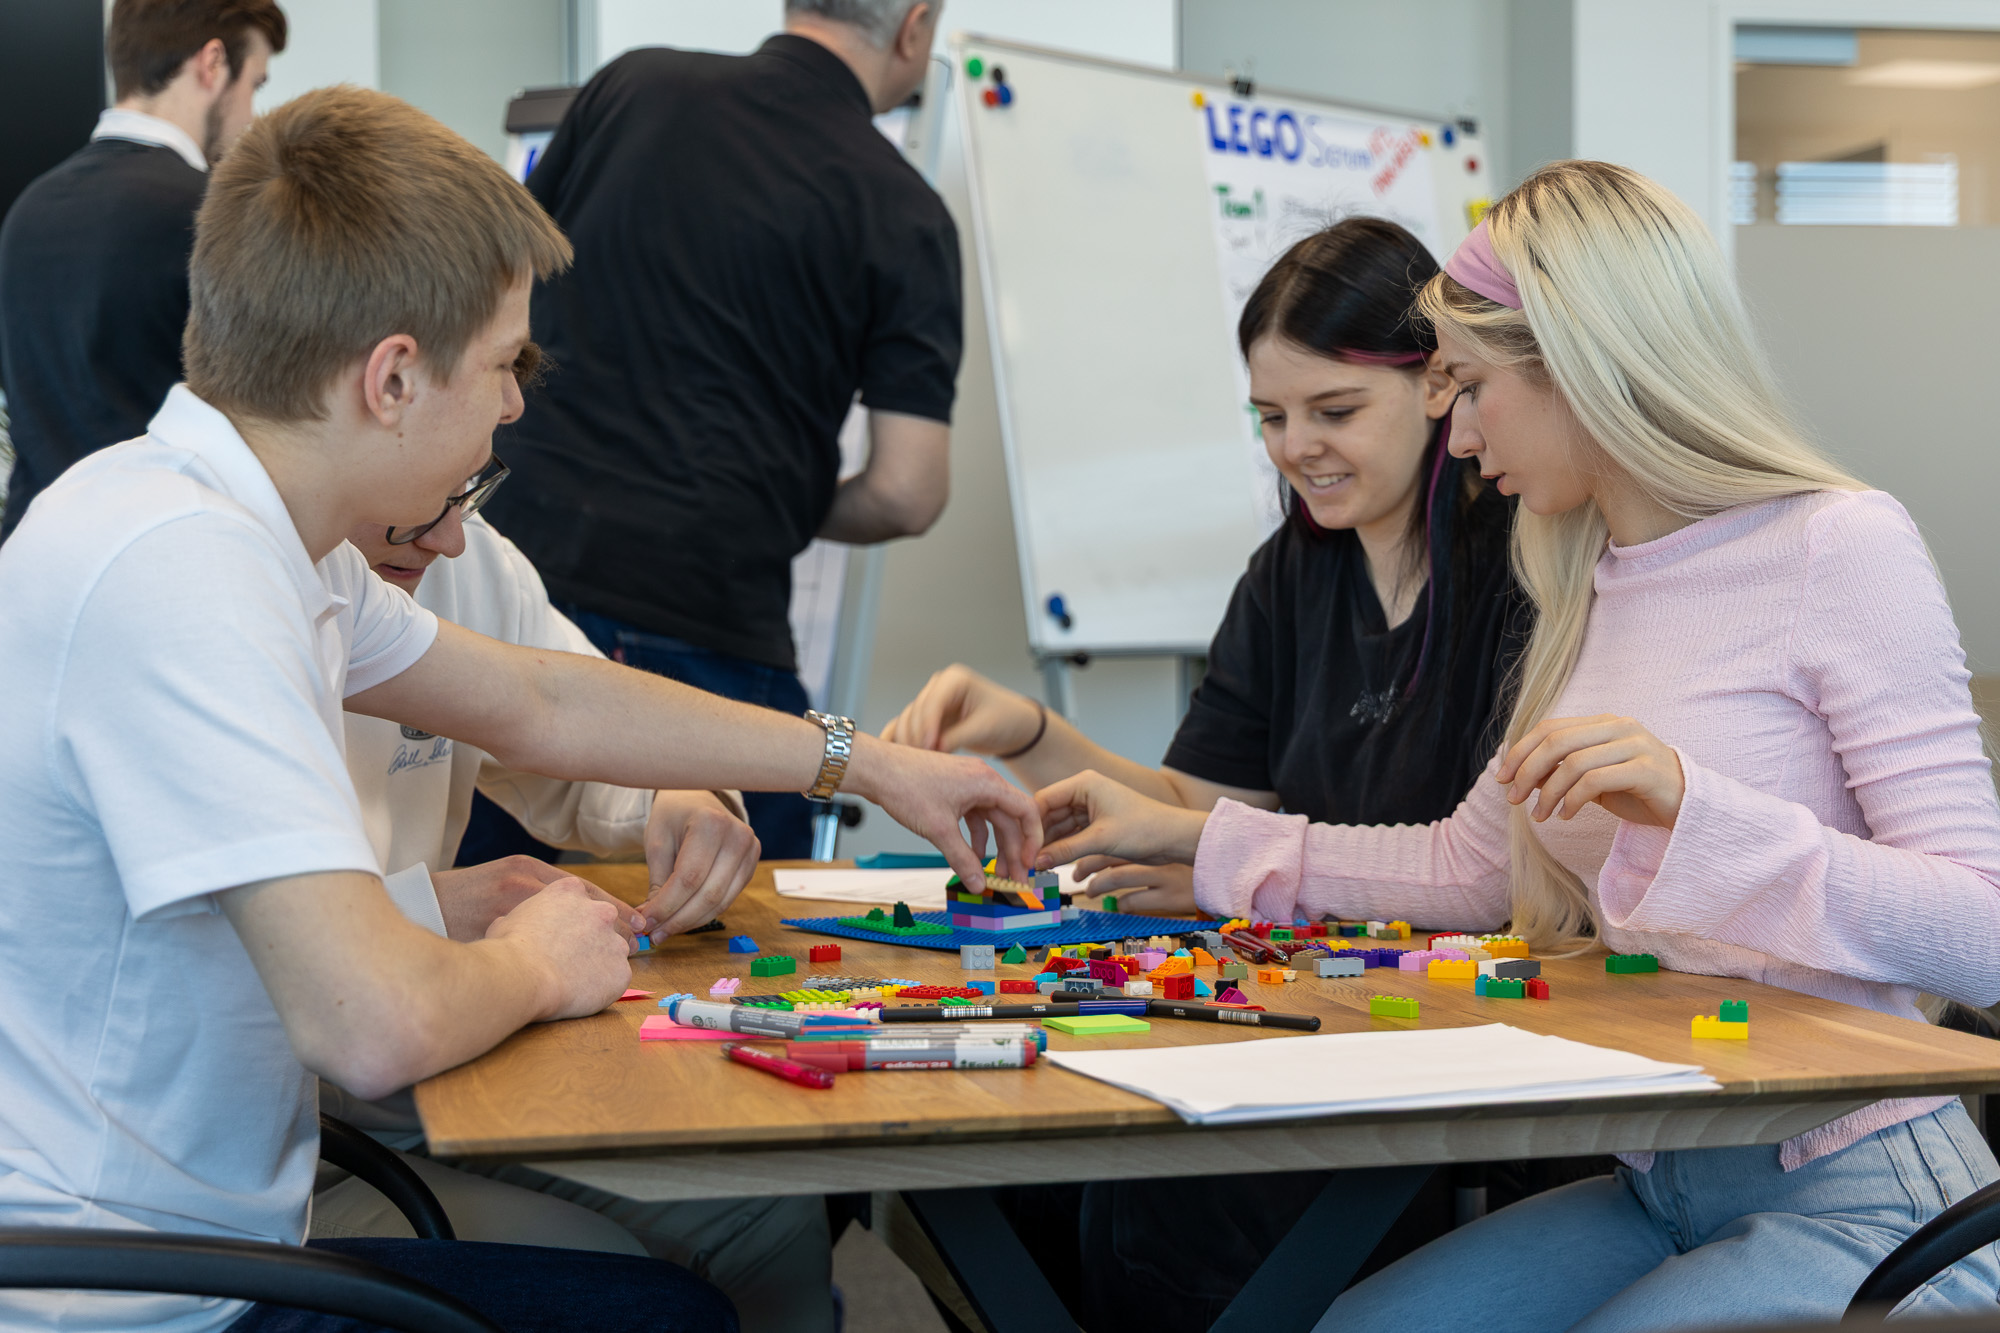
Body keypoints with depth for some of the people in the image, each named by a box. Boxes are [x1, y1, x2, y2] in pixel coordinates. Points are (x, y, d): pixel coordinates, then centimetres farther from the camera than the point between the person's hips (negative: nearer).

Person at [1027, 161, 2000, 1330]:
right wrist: (1189, 836, 20)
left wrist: (1692, 807, -30)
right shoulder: (1594, 589, 12)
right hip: (1664, 1188, 7)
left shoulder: (1839, 546, -12)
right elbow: (1472, 866, 22)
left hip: (1857, 1203, -7)